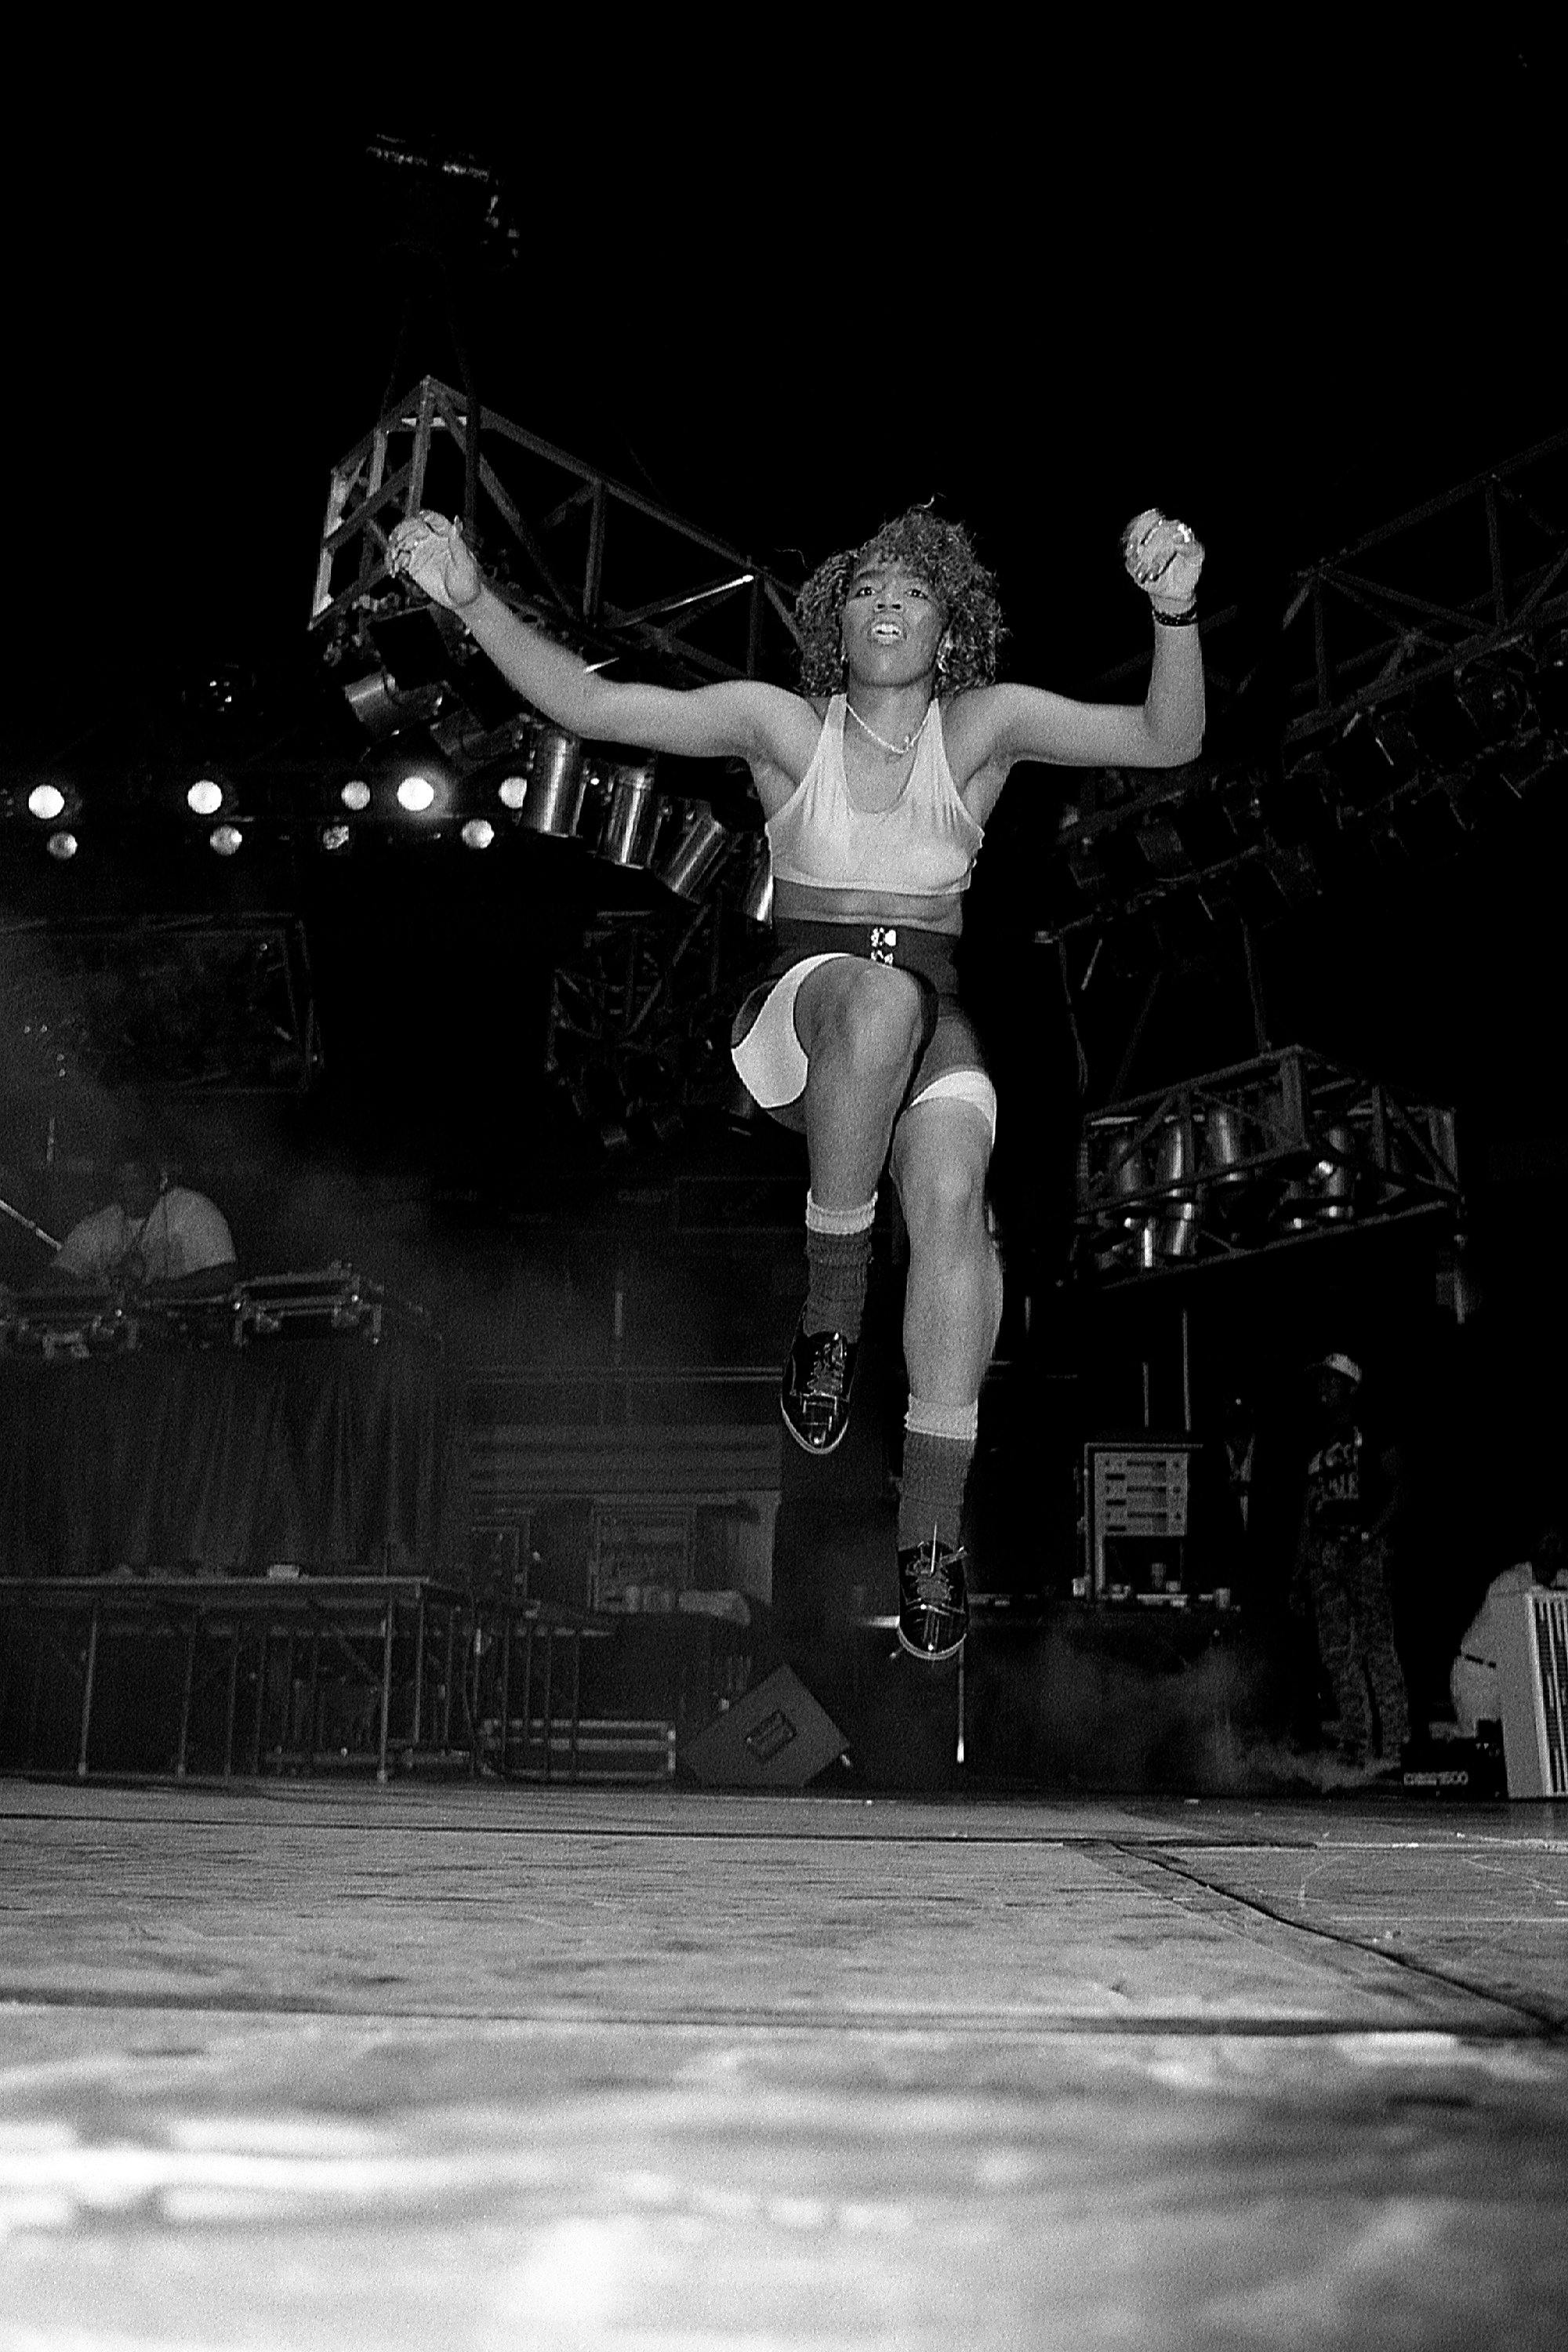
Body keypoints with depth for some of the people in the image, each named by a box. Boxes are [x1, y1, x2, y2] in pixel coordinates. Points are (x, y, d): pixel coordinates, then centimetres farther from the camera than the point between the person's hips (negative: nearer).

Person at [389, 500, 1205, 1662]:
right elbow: (589, 703, 1)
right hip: (801, 1015, -1)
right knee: (879, 998, -39)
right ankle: (832, 1304, -24)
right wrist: (474, 599, -11)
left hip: (934, 1030, 1)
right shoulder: (785, 724, 5)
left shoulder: (985, 725, 6)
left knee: (954, 1194, -30)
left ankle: (933, 1526, -26)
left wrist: (1176, 610, -22)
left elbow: (1168, 739, -4)